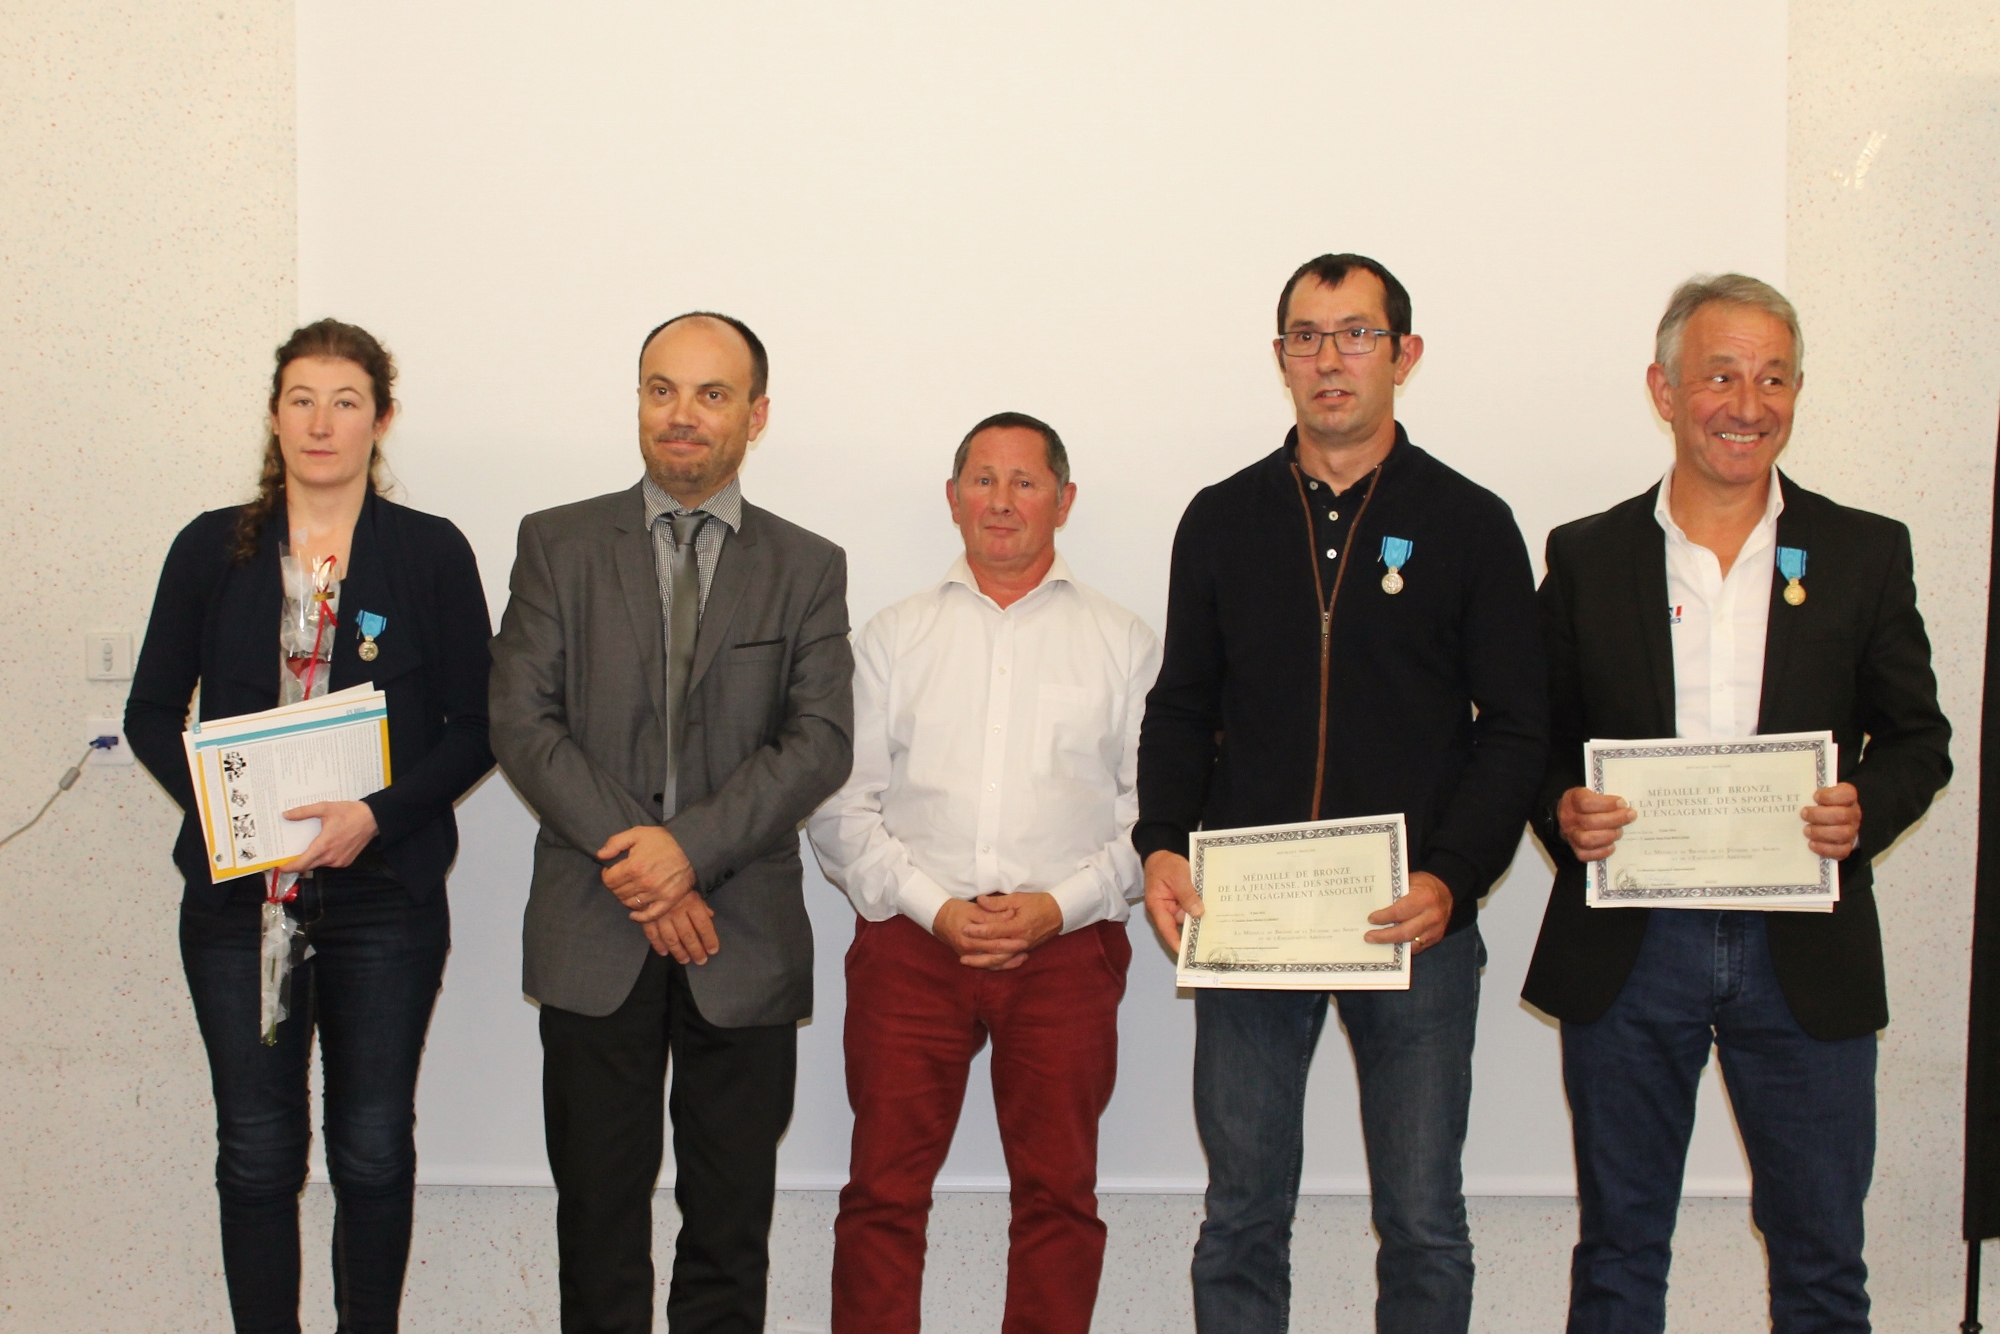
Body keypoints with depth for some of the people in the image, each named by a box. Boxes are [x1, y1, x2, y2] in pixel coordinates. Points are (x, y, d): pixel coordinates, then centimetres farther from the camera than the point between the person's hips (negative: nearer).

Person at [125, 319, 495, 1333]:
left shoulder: (431, 553, 0)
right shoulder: (212, 550, 4)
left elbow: (474, 727, -1)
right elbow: (151, 713, 7)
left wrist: (381, 813, -16)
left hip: (384, 895, -1)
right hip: (237, 895, 1)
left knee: (374, 1149, 7)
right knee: (256, 1151, 6)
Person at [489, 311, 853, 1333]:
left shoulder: (807, 568, 7)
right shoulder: (558, 545, 7)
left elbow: (821, 741, -3)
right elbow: (523, 723, -2)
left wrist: (692, 848, -16)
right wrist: (636, 865, -12)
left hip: (745, 937, 0)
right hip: (594, 933, 0)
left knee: (731, 1219, 6)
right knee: (599, 1208, 7)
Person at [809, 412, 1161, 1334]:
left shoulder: (1122, 640, 10)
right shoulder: (894, 636, 12)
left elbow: (1157, 807, 4)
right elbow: (841, 808, 6)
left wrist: (1060, 905, -9)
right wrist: (933, 907, -8)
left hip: (1066, 944, 0)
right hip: (911, 940, 1)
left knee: (1058, 1190, 2)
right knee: (884, 1191, -2)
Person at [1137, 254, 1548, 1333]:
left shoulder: (1470, 525, 4)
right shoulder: (1222, 521, 10)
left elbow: (1515, 727, 0)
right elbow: (1181, 711, 12)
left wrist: (1453, 879, -14)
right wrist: (1162, 846, -5)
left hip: (1416, 921, -1)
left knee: (1423, 1223, 4)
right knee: (1242, 1215, 8)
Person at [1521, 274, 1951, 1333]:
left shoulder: (1865, 553, 4)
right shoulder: (1585, 557, 4)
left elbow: (1918, 737, 8)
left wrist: (1866, 807, -13)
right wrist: (1562, 810, -13)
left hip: (1806, 954, 0)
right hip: (1627, 950, 0)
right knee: (1619, 1246, 11)